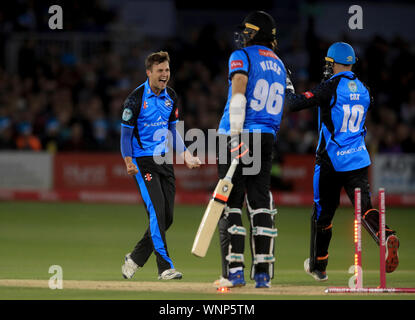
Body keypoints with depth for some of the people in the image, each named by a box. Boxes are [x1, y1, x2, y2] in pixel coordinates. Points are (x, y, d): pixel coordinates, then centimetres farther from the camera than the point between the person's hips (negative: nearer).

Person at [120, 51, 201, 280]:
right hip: (143, 161, -7)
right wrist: (128, 162, -18)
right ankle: (165, 267, -16)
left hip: (164, 160, 7)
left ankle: (135, 258, 20)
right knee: (156, 211, -16)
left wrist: (185, 154, 8)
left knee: (167, 217, 4)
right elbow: (126, 131, -8)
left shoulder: (170, 97, 9)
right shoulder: (136, 98, -10)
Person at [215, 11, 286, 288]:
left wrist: (236, 135, -22)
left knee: (231, 205, -3)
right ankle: (263, 272, 5)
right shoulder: (279, 64, 18)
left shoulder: (242, 56, -3)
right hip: (267, 138, 6)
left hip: (238, 135, -6)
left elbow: (239, 89, -18)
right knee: (261, 205, 8)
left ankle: (234, 272, -9)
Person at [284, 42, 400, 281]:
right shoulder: (363, 90, 6)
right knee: (364, 206, -5)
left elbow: (294, 104, -16)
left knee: (323, 212, 11)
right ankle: (387, 237, -36)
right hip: (359, 160, 4)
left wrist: (288, 88, 5)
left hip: (331, 161, -4)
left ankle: (318, 266, 24)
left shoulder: (330, 88, -12)